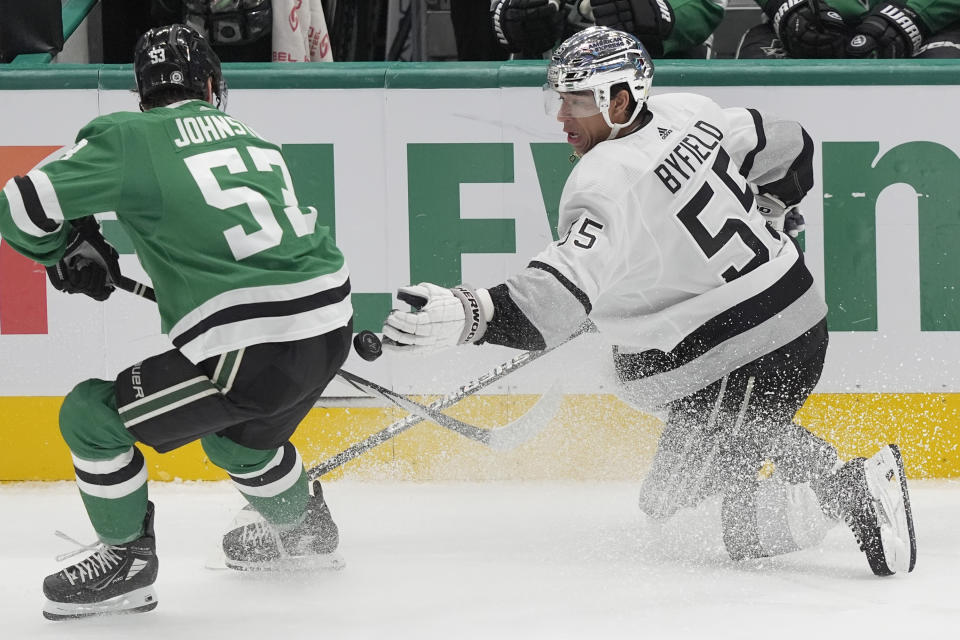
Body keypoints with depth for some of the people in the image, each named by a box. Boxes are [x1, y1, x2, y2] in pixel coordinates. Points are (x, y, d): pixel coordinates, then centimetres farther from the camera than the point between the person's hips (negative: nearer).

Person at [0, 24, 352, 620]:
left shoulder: (128, 138, -2)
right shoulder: (253, 139, 17)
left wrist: (71, 251, 15)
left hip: (253, 348, -7)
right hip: (333, 327, 8)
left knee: (92, 415, 4)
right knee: (232, 430, 38)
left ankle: (128, 559, 14)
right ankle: (303, 527, 59)